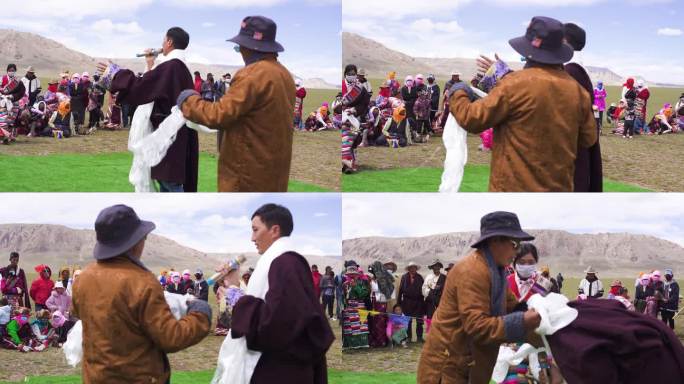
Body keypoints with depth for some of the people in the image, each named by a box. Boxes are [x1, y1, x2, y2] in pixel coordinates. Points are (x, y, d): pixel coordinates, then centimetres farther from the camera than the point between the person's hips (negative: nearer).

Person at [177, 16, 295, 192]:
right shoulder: (284, 74, 10)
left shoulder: (252, 75, -19)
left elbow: (219, 115, -20)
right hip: (274, 166, 9)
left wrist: (189, 101, -5)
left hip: (248, 169, -9)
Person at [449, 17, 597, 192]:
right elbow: (588, 139, 12)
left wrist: (458, 95, 13)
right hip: (559, 187, 5)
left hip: (514, 186, -5)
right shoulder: (577, 90, 1)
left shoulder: (516, 84, -14)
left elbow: (471, 119, -7)